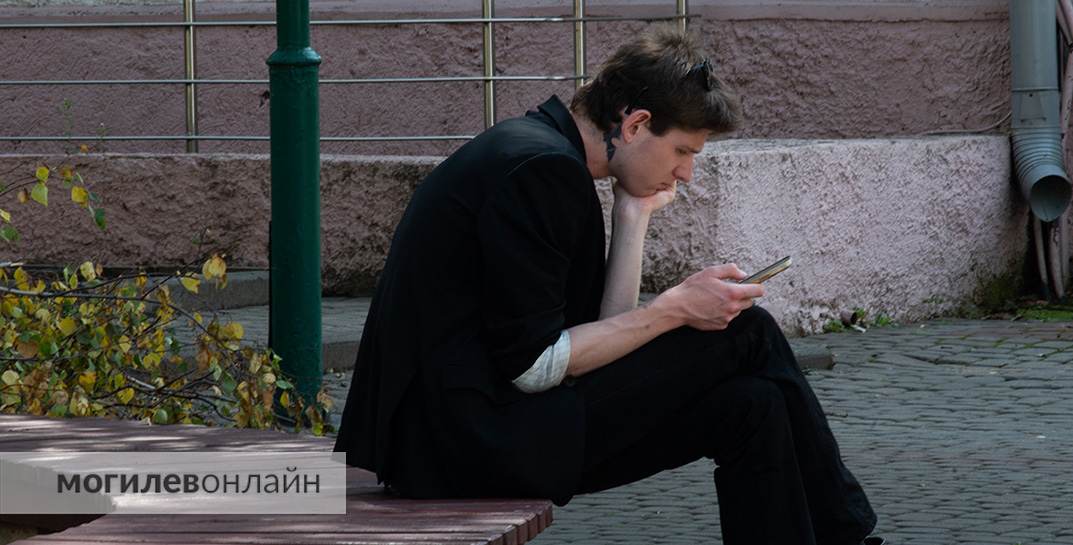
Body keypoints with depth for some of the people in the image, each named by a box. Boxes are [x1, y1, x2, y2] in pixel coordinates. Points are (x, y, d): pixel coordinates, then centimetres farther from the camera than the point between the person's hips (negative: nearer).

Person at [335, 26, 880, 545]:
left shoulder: (547, 158, 16)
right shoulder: (541, 167, -15)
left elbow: (598, 333, 12)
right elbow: (533, 364, -19)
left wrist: (634, 214, 7)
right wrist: (675, 308, -12)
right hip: (467, 439, -10)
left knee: (751, 408, 0)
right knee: (745, 334, -5)